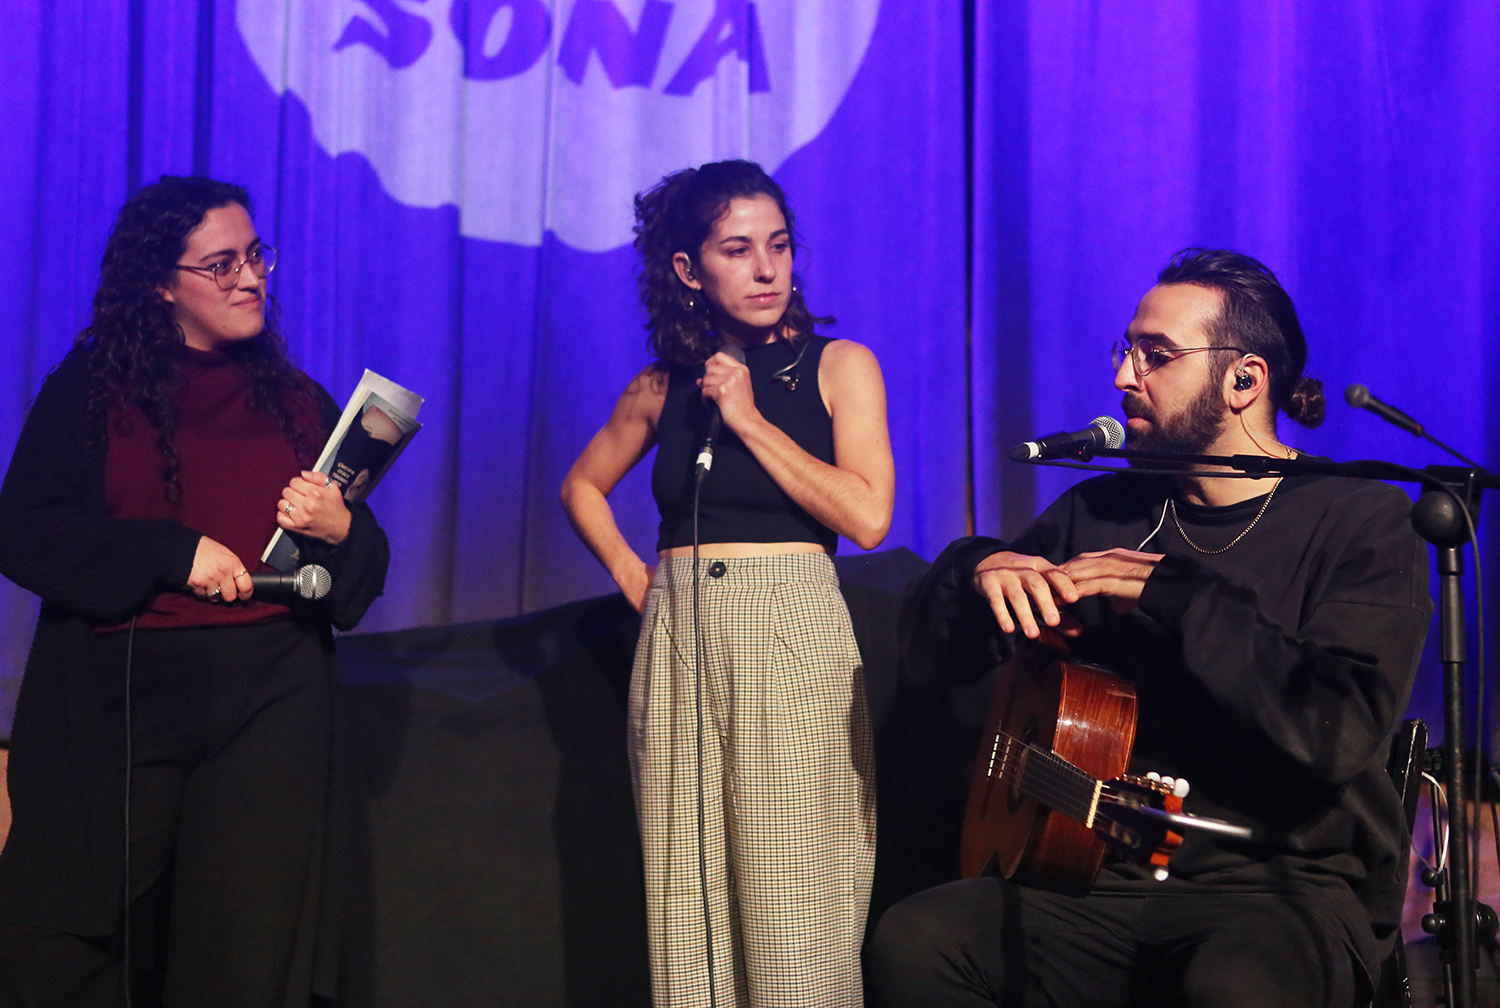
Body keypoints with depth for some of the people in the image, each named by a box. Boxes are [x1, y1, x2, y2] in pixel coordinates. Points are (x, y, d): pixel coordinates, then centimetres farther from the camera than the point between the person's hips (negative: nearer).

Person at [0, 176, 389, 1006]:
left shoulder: (298, 401, 13)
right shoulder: (91, 386, 4)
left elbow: (361, 575, 15)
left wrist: (337, 530, -8)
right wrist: (171, 551, -13)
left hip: (269, 700, 2)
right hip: (116, 700, -2)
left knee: (248, 941, 2)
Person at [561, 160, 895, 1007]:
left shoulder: (839, 366, 2)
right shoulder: (664, 385, 10)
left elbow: (867, 516, -10)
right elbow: (583, 486, 25)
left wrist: (749, 417, -10)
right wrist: (632, 576, 9)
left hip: (792, 640, -3)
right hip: (678, 641, 3)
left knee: (791, 901, -5)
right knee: (685, 896, 4)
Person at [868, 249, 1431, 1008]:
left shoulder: (1364, 520, -3)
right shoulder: (1098, 512, 11)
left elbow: (1341, 732, -19)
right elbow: (928, 653, 13)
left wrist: (1170, 596, -17)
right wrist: (980, 568, -9)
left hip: (1287, 887, -4)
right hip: (1104, 881, 5)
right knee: (912, 943, -22)